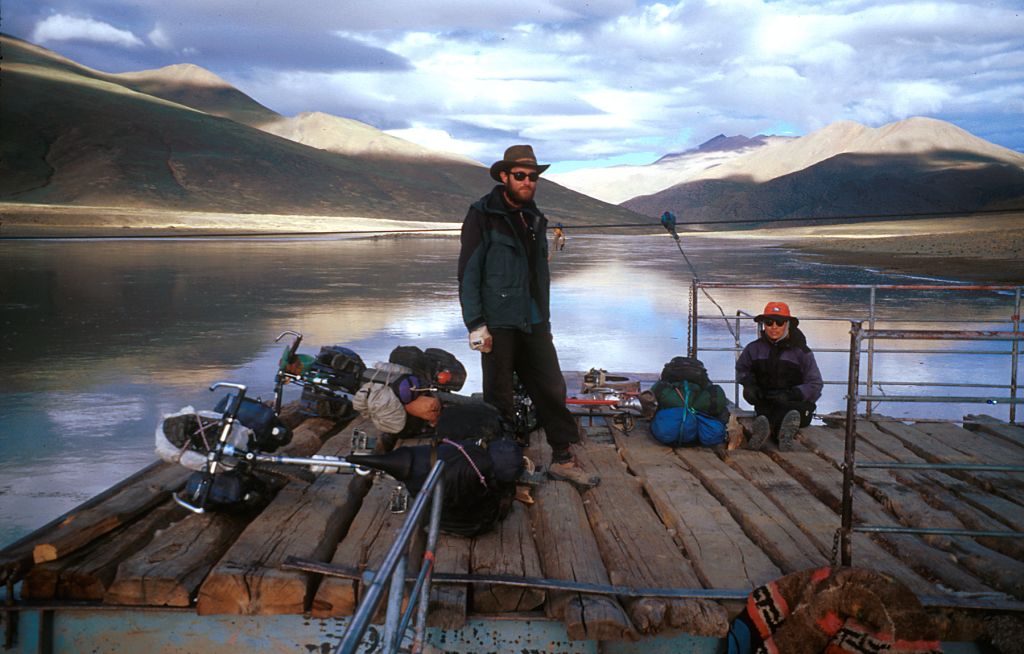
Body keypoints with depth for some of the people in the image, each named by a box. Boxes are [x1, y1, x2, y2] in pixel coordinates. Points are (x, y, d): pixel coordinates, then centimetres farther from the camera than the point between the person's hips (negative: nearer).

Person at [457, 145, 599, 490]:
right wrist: (476, 324, -14)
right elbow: (468, 273, -10)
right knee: (499, 399, 2)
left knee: (552, 389, 5)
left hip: (534, 322, 6)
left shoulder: (535, 219, 14)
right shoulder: (482, 216, -7)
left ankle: (563, 458, 15)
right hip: (499, 324, -6)